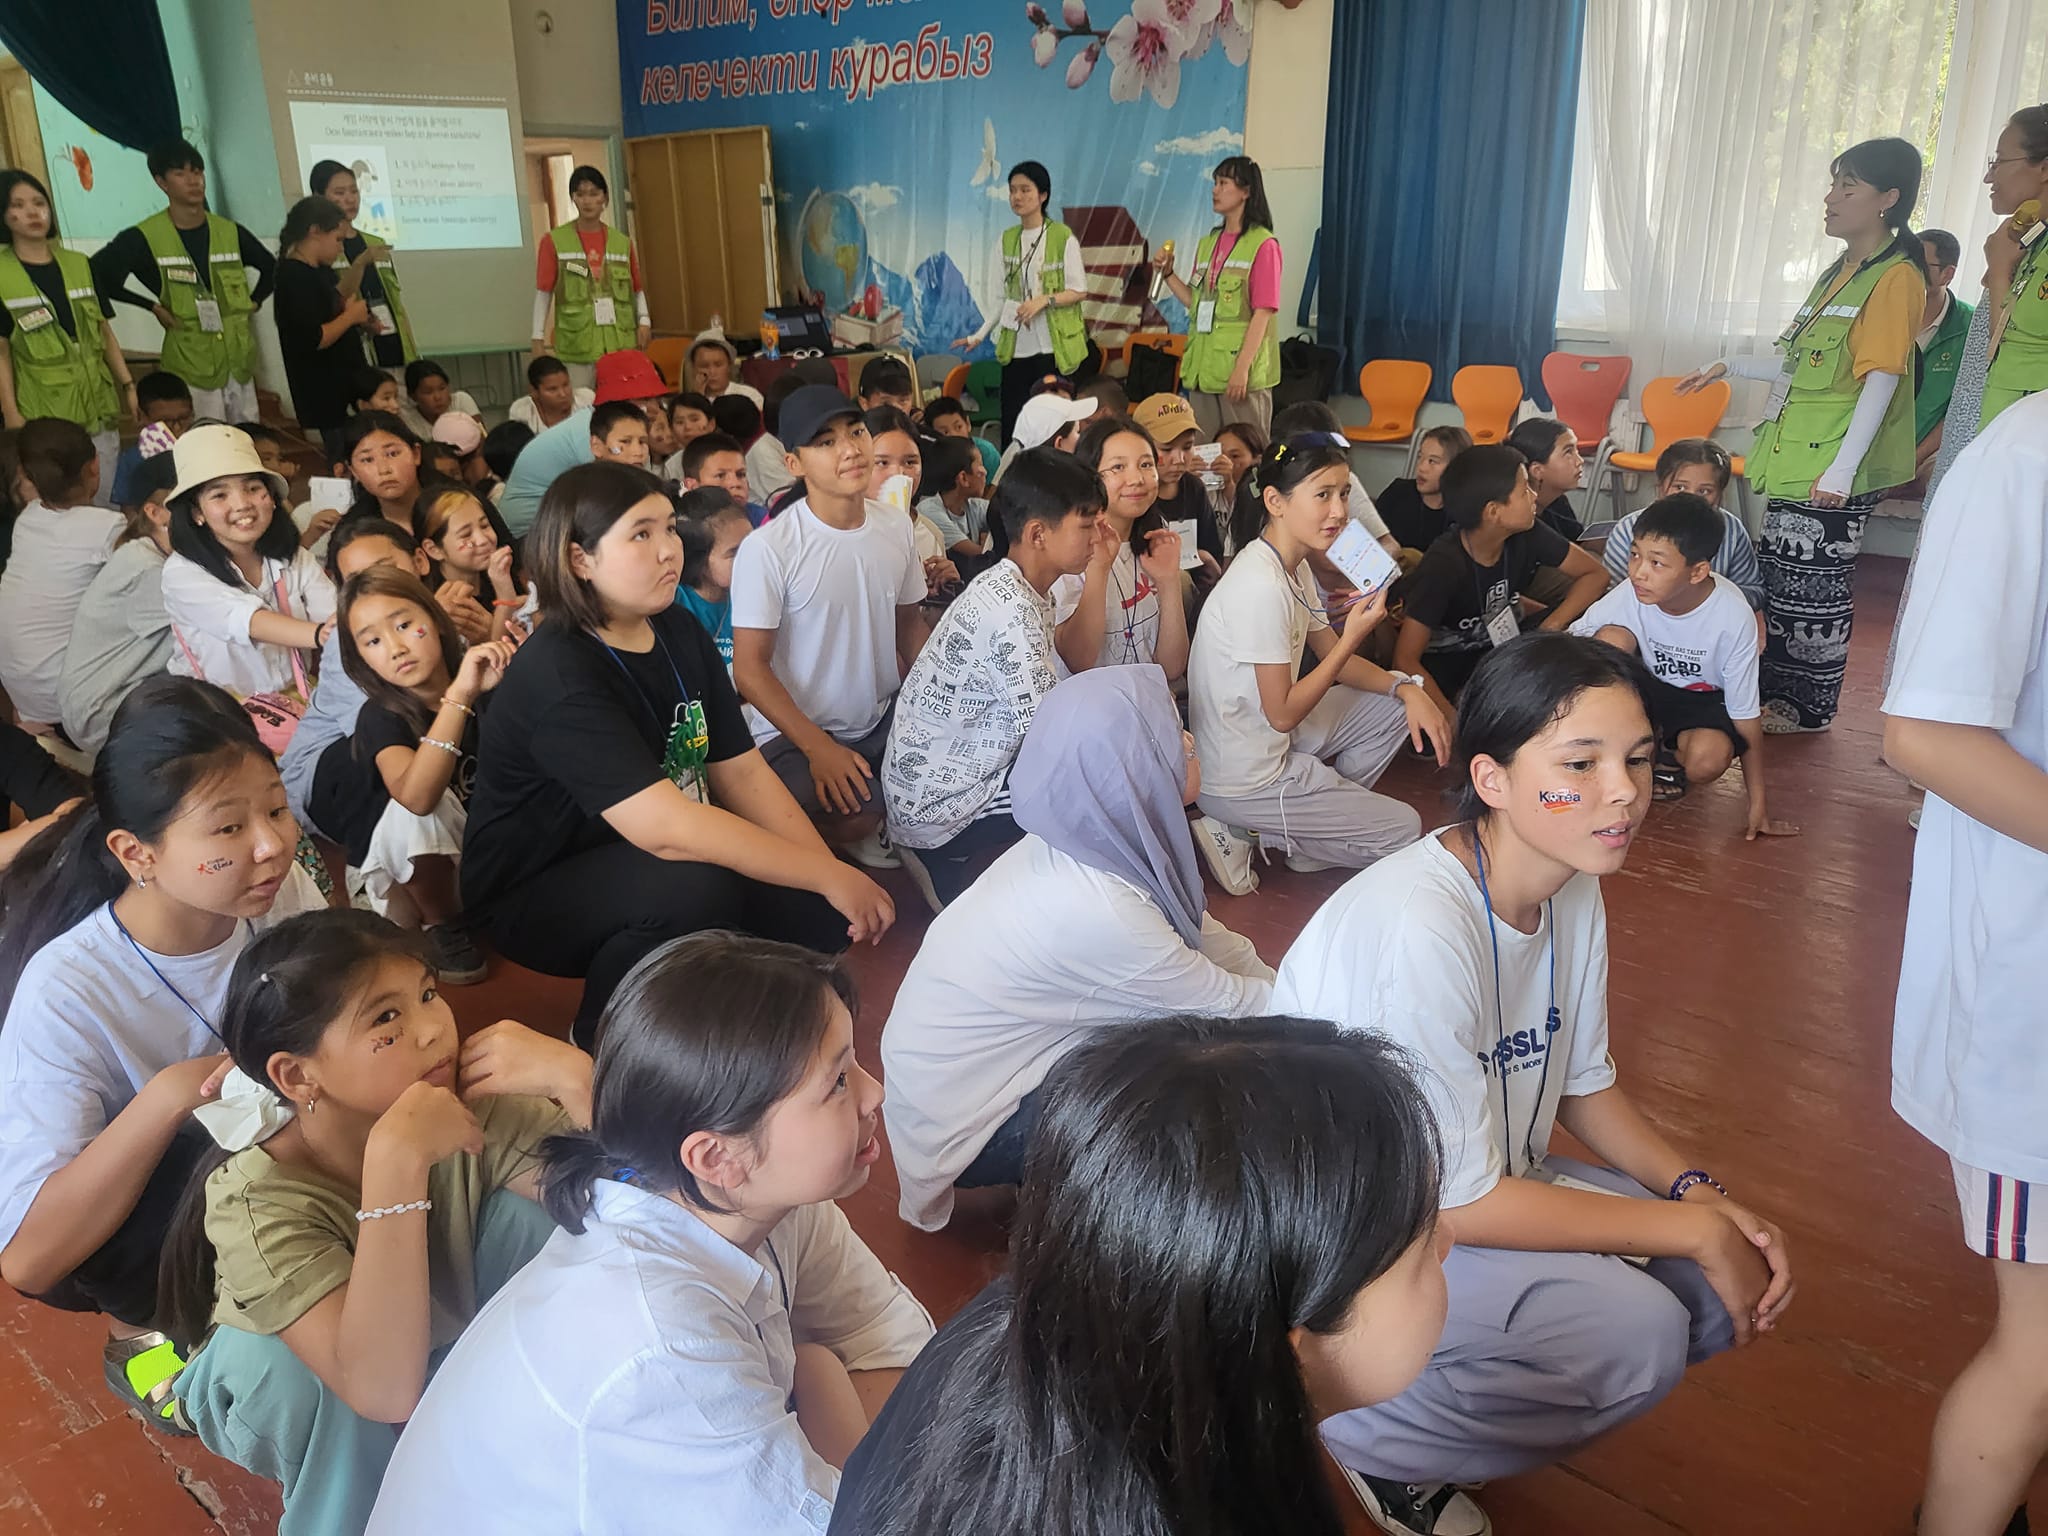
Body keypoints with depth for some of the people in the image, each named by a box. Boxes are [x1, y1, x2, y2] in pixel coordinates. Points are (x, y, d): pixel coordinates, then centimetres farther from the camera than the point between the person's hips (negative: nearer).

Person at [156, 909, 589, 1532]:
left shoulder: (474, 1102, -25)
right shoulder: (254, 1199, -34)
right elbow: (383, 1388, -47)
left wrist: (575, 1076, -47)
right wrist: (397, 1158, -53)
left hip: (449, 1347, 3)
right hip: (294, 1394, -3)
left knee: (530, 1211, -23)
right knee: (270, 1355, -36)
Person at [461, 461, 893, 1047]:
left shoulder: (681, 634, -1)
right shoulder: (557, 674, -26)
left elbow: (742, 771, -2)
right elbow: (667, 828, -34)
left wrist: (834, 874, -14)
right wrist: (828, 876, -30)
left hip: (645, 864, 7)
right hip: (534, 900, -7)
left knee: (817, 910, -12)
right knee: (696, 888, -34)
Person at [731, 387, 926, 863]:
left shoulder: (896, 530, 1)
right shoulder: (768, 549, -17)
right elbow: (750, 669, -13)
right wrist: (818, 748, -21)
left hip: (885, 718, 6)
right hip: (795, 733, -6)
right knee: (851, 818, -31)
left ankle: (888, 815, 11)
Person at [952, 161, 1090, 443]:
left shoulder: (1062, 237, -4)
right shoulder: (1006, 240, 9)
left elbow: (1079, 291, -4)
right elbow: (1003, 297, 12)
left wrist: (1044, 300, -19)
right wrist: (981, 334, 3)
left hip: (1054, 346, -4)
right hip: (1015, 348, 4)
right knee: (1012, 423, 2)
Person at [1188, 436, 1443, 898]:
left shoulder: (1293, 566, 3)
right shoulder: (1261, 588, -28)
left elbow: (1333, 657, 10)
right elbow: (1283, 714, -23)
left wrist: (1407, 688, -6)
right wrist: (1353, 637, -22)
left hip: (1269, 740, 9)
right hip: (1243, 779, -9)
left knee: (1396, 707, 13)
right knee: (1403, 829, 2)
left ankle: (1323, 813, 9)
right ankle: (1247, 835, 1)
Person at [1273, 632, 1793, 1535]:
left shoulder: (1575, 891, -5)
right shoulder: (1419, 927, -33)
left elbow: (1584, 1085, 9)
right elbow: (1456, 1204, -27)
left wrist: (1703, 1194, -8)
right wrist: (1696, 1231, -19)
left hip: (1480, 1182, 9)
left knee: (1725, 1287, -3)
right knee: (1638, 1332, -23)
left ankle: (1443, 1394, 11)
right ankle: (1362, 1431, -1)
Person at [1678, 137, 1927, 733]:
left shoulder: (1895, 277, -10)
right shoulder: (1839, 273, 17)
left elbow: (1881, 380, -17)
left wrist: (1842, 468, -24)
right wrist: (1729, 367, 21)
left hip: (1832, 469, -8)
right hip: (1794, 460, 8)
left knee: (1814, 586, 0)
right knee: (1782, 579, 12)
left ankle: (1806, 708, 13)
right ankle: (1776, 693, 24)